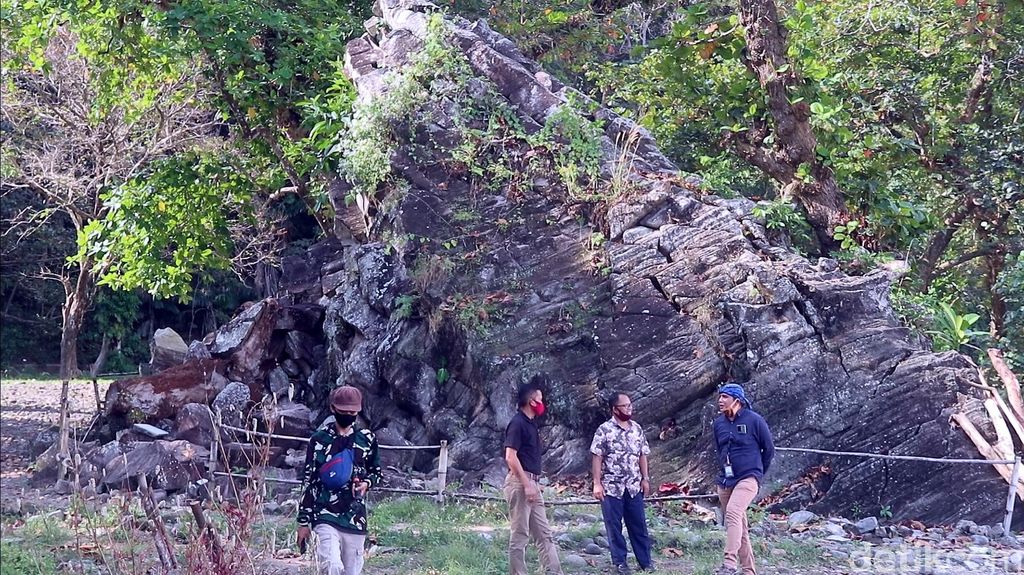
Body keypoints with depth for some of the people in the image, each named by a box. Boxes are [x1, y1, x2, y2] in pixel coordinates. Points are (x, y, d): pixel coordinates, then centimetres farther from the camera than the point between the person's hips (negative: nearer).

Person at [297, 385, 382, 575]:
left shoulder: (367, 439, 6)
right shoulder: (319, 439, 0)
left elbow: (376, 472, 18)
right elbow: (308, 482, 2)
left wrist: (366, 483, -6)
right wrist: (303, 522, 0)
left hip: (355, 518, 3)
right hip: (325, 517, -3)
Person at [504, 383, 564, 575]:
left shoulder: (531, 423, 16)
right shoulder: (517, 423, -12)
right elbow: (511, 457, -19)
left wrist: (534, 484, 19)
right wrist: (527, 485, -21)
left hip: (532, 483, 10)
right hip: (520, 482, -10)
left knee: (544, 535, 9)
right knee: (520, 535, -5)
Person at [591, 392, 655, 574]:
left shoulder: (637, 429, 8)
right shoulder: (604, 430, -7)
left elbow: (642, 455, 13)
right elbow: (597, 458, -7)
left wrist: (645, 478, 7)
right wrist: (597, 484, -12)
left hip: (634, 486, 4)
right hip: (611, 487, -4)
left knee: (639, 524, 7)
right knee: (614, 526, 3)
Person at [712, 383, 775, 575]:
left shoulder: (754, 420, -7)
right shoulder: (719, 423, 7)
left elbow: (769, 449, 3)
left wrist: (757, 472, 11)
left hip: (748, 478, -6)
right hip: (725, 481, 6)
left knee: (733, 512, -30)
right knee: (738, 527, 9)